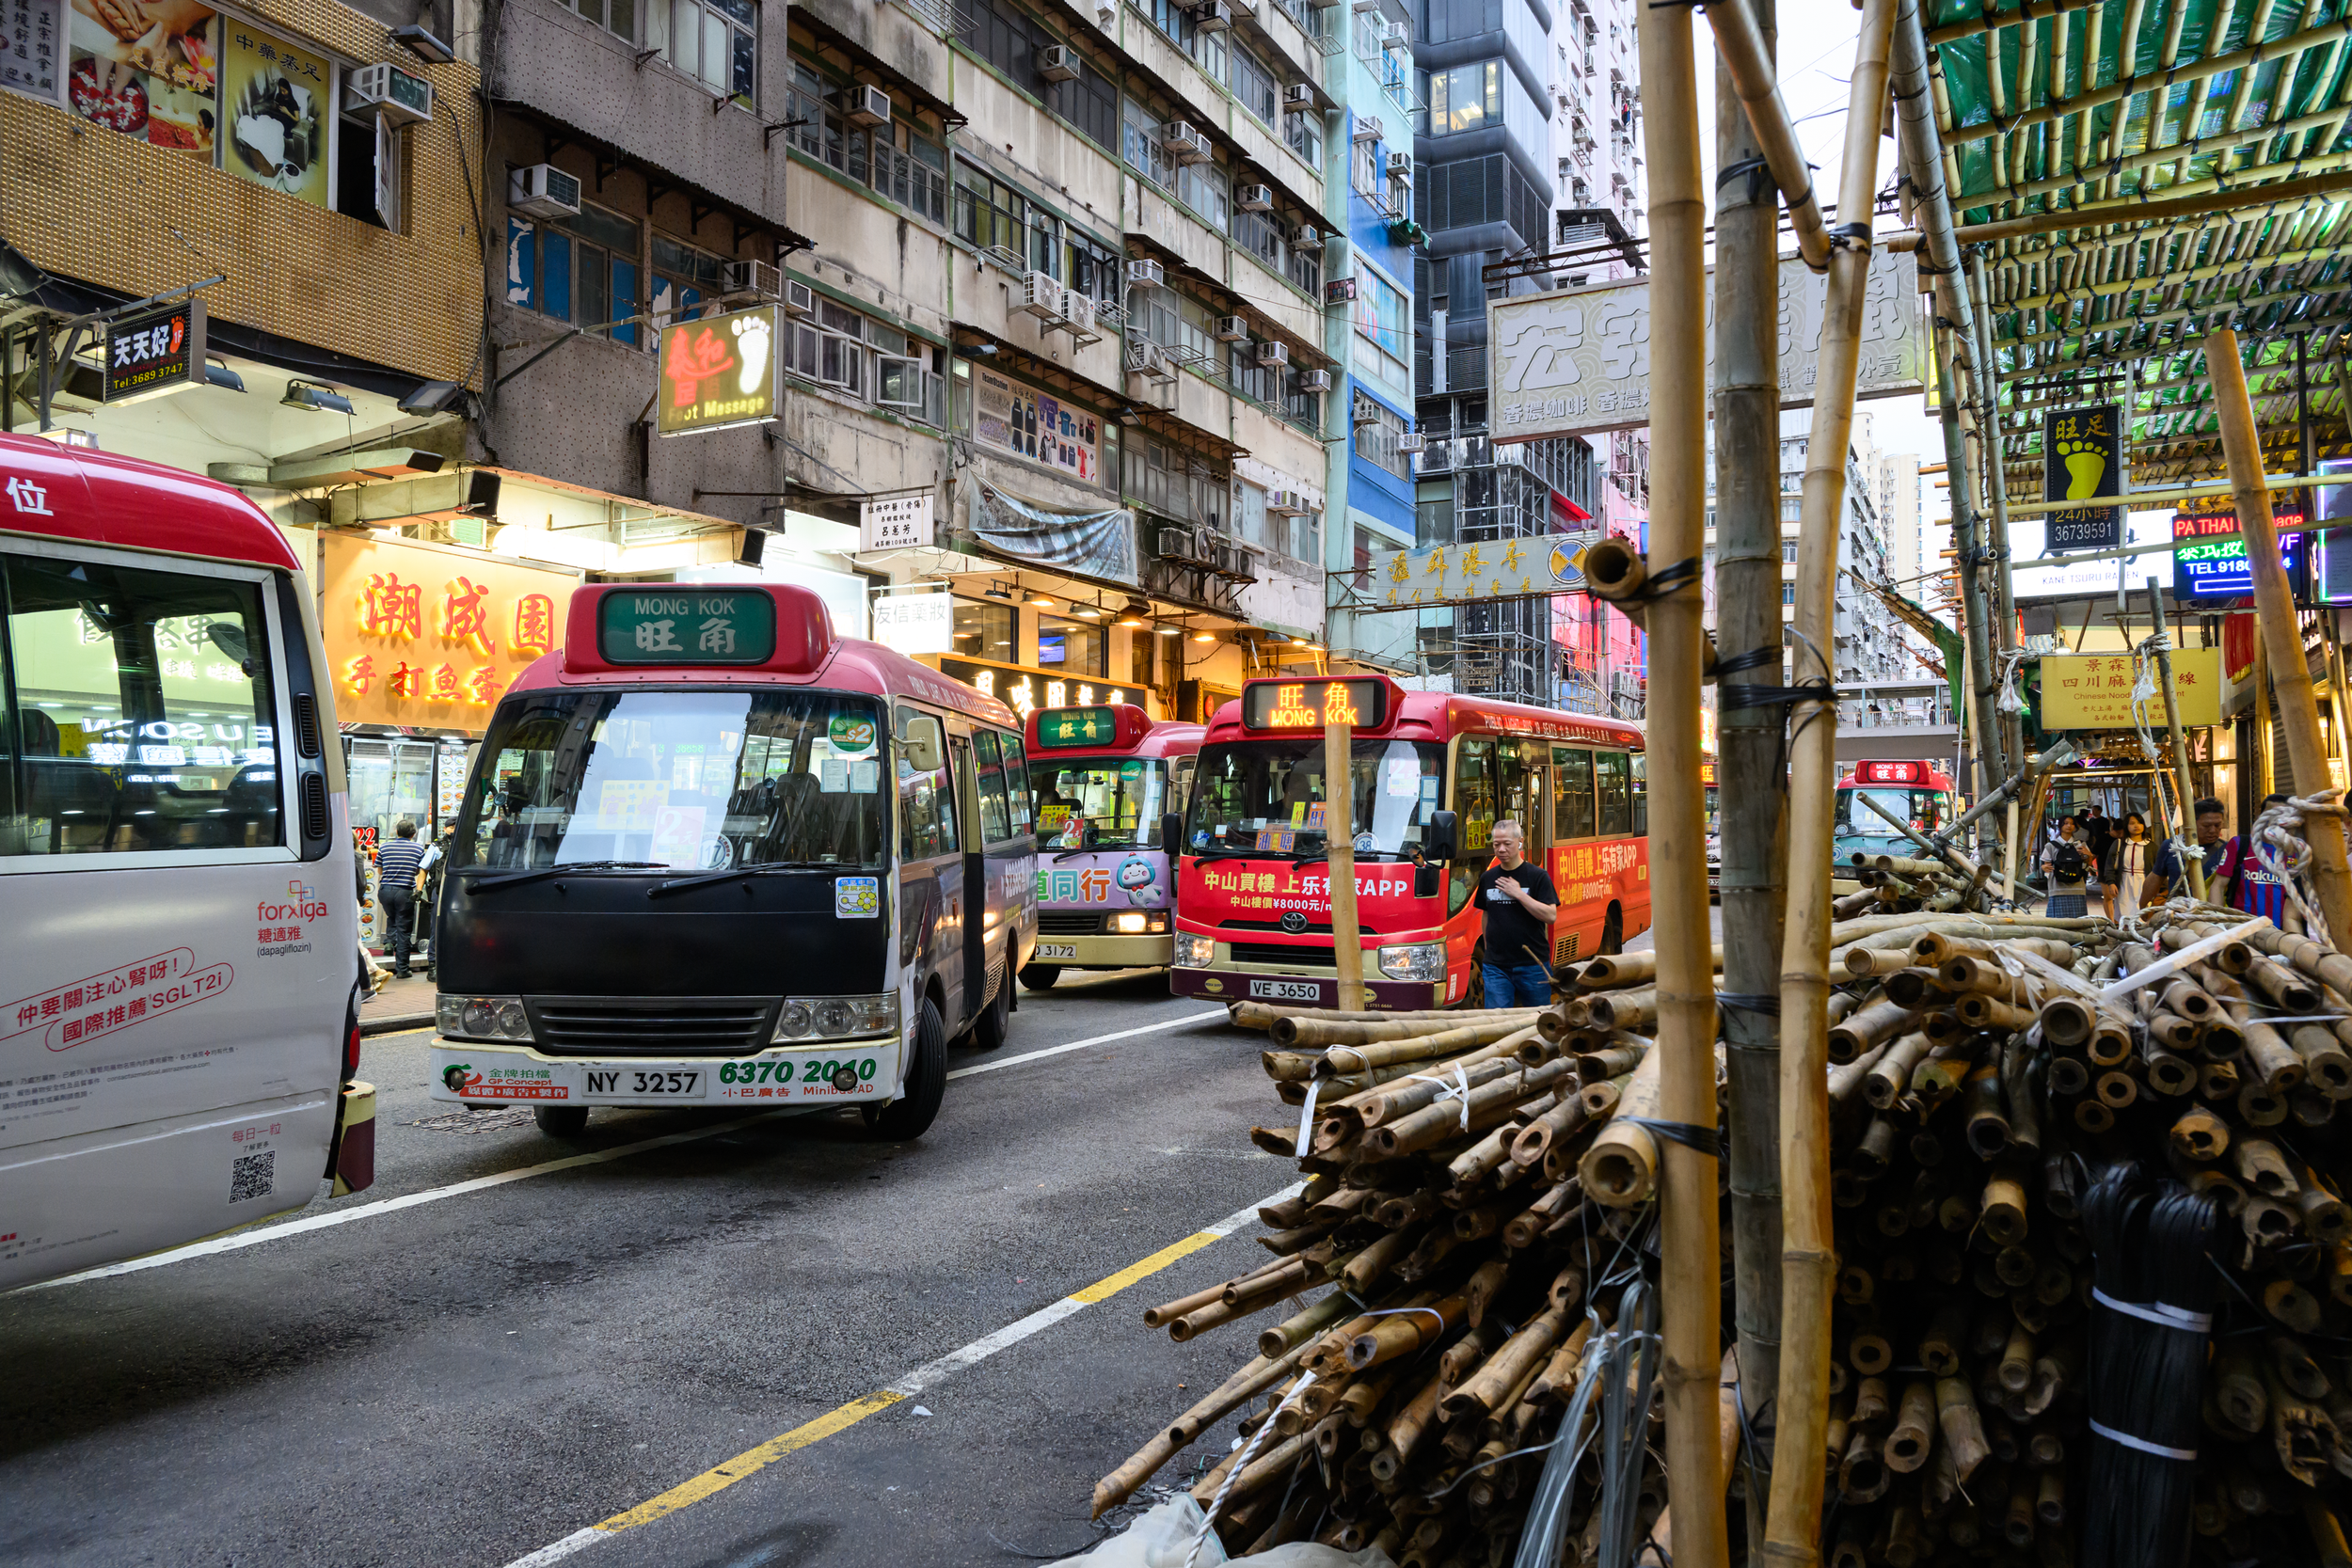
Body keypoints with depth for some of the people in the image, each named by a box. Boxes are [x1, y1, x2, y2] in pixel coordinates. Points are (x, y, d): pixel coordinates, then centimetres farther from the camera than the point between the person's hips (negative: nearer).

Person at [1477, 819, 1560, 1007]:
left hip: (1532, 964, -3)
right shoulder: (1488, 878, 9)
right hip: (1496, 966, 3)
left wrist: (1518, 894, -15)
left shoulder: (1537, 876, -4)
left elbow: (1551, 915, -12)